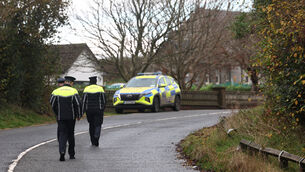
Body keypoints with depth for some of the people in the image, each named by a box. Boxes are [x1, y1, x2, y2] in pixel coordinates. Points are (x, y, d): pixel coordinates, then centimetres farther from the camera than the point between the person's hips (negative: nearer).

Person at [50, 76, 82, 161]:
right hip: (71, 117, -1)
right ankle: (71, 154, 19)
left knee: (62, 134, 2)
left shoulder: (56, 91, 1)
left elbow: (52, 103, 4)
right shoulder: (73, 91, -6)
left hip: (60, 117, 1)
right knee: (70, 135, 13)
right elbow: (78, 104, -11)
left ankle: (62, 152, -20)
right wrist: (78, 115, 2)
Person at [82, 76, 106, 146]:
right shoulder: (100, 88, -1)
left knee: (91, 125, 13)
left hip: (89, 110, 1)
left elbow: (84, 101, -6)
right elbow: (104, 100, 2)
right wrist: (103, 109, 16)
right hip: (98, 109, -1)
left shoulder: (86, 89, -2)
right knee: (97, 125, 2)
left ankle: (93, 141, 18)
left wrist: (83, 111, -3)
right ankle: (96, 136, -26)